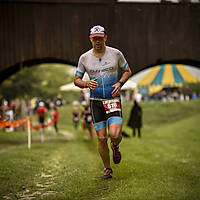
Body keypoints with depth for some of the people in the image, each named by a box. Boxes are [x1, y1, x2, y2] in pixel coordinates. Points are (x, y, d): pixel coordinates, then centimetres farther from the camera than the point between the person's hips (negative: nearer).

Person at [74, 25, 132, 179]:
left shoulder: (116, 54, -2)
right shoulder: (84, 58, 0)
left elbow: (127, 71, 11)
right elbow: (76, 80, 7)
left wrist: (120, 83, -8)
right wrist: (87, 84, -15)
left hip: (113, 99, -1)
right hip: (96, 101, 1)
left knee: (115, 134, -18)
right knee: (102, 138, 1)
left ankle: (115, 146, 20)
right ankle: (107, 169, 20)